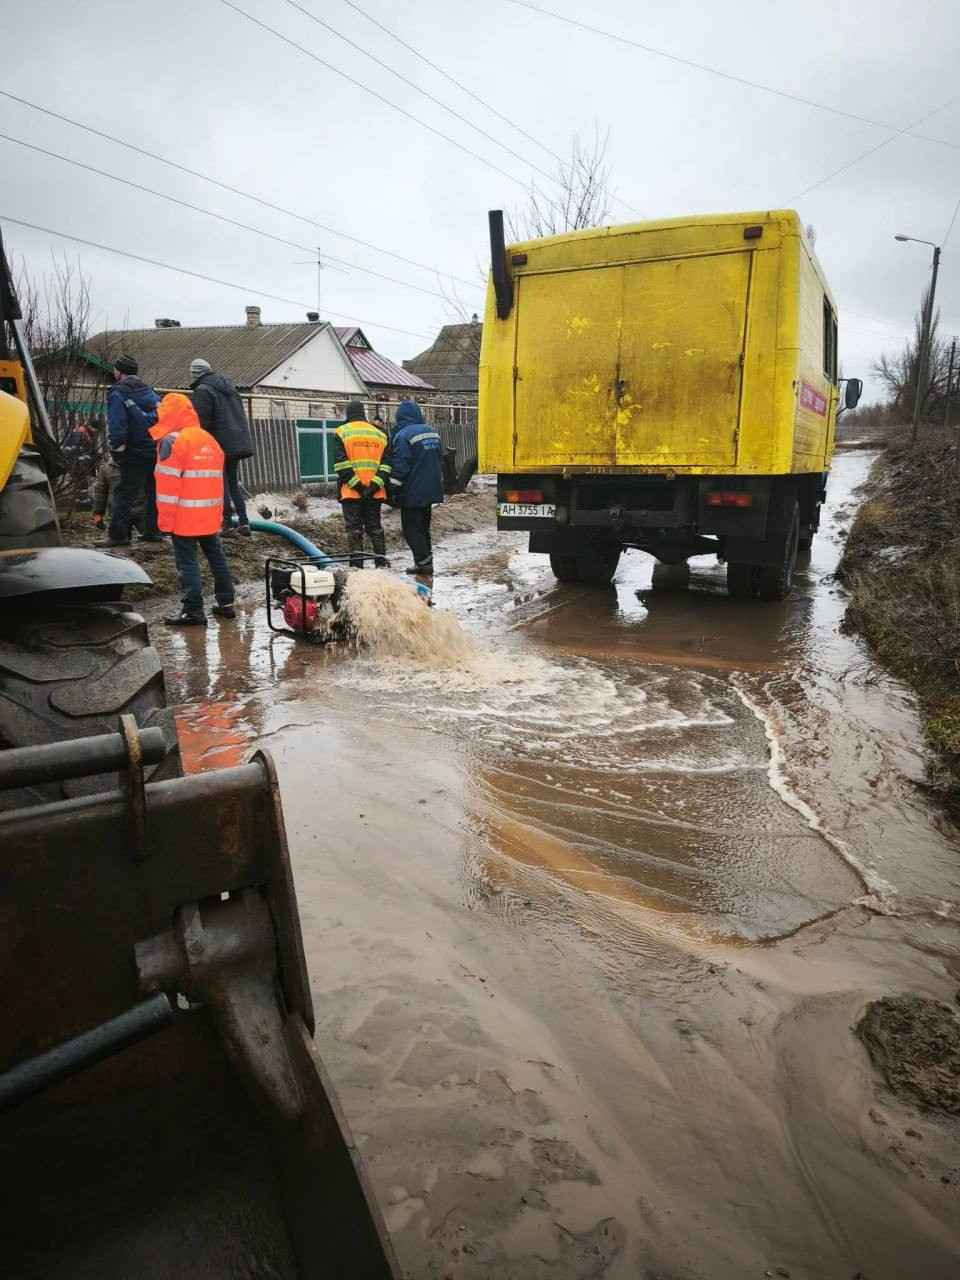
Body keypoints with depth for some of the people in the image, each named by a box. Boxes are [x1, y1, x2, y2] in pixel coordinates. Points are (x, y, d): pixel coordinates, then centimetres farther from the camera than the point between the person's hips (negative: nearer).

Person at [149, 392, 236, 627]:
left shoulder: (172, 441, -11)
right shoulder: (210, 440, 14)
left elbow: (168, 484, -15)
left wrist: (166, 519, -11)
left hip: (185, 518, -7)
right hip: (210, 516, 8)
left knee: (187, 562, -4)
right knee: (216, 557, 15)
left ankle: (194, 610, -5)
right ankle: (226, 603, 20)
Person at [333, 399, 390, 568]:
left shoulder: (341, 433, 1)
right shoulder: (380, 434, 13)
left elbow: (341, 464, -10)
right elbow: (385, 464, 3)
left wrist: (356, 484, -12)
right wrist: (375, 484, -7)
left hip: (351, 491, -3)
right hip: (375, 492, 3)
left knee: (354, 528, 2)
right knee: (374, 526, 12)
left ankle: (357, 564, -1)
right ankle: (381, 562, 12)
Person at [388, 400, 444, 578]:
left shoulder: (403, 435, -15)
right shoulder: (433, 432, 11)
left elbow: (400, 467, -17)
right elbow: (440, 461, 19)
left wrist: (394, 490, -9)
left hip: (413, 493, -8)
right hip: (431, 490, 8)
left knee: (412, 531, -2)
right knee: (423, 528, 17)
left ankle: (425, 566, -6)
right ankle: (424, 564, 22)